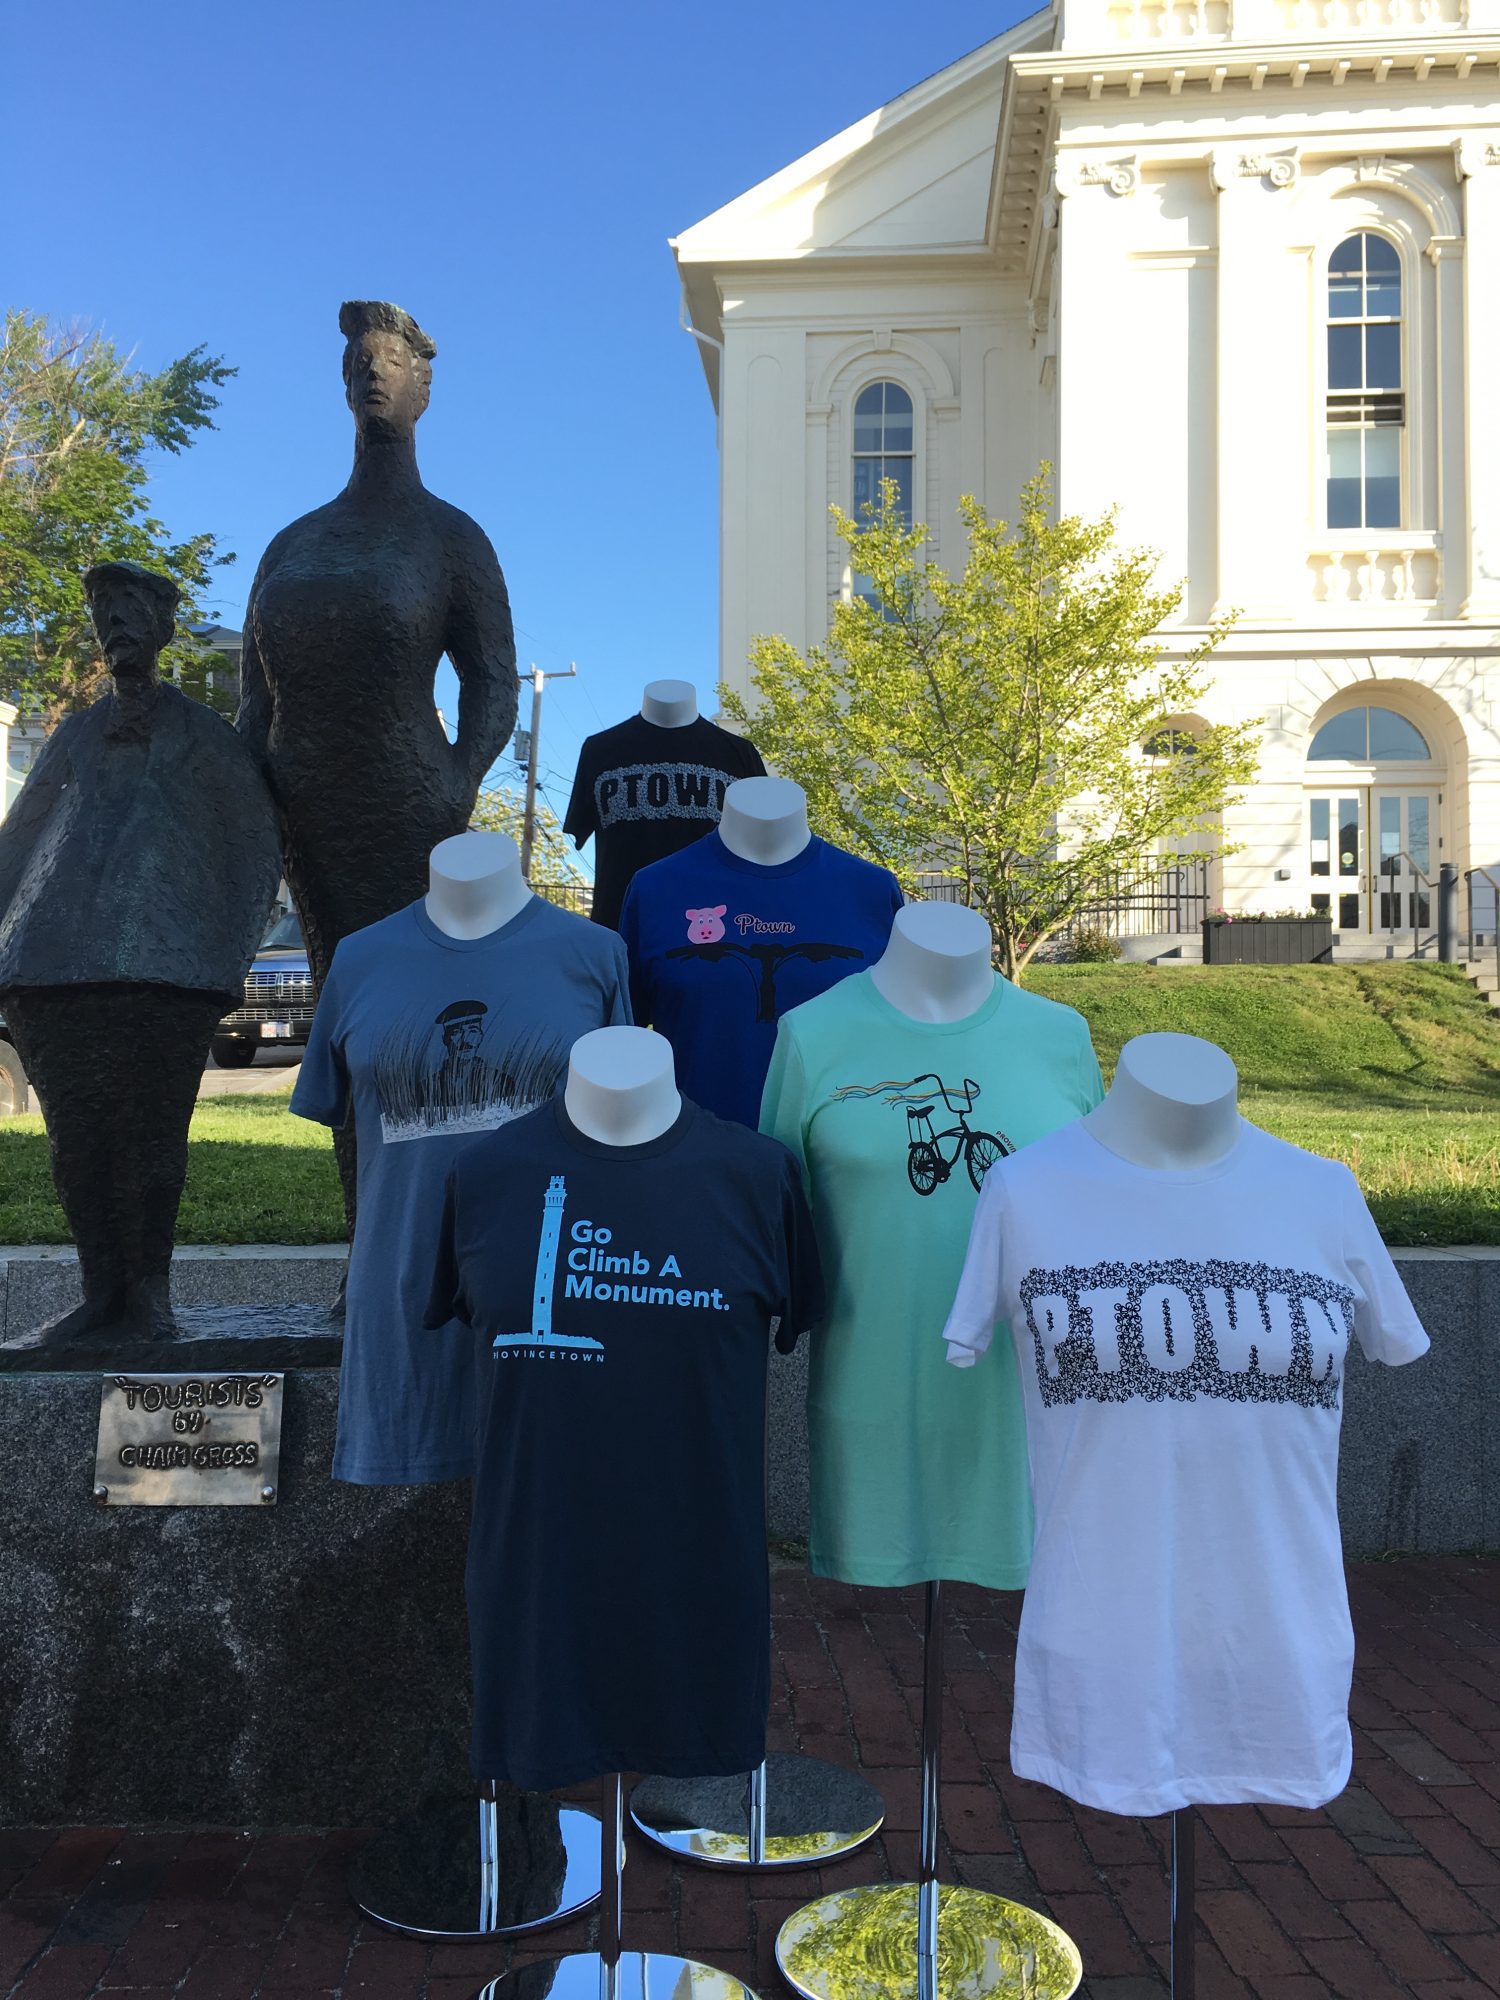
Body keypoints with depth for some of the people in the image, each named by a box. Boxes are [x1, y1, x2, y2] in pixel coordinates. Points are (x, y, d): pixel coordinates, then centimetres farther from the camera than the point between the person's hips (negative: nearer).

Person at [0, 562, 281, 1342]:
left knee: (150, 1132, -6)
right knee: (76, 1133, 0)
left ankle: (147, 1294, 0)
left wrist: (228, 954, 2)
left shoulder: (202, 734, 12)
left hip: (161, 961, -4)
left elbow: (256, 843, 10)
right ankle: (100, 1292, 5)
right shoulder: (73, 735, 23)